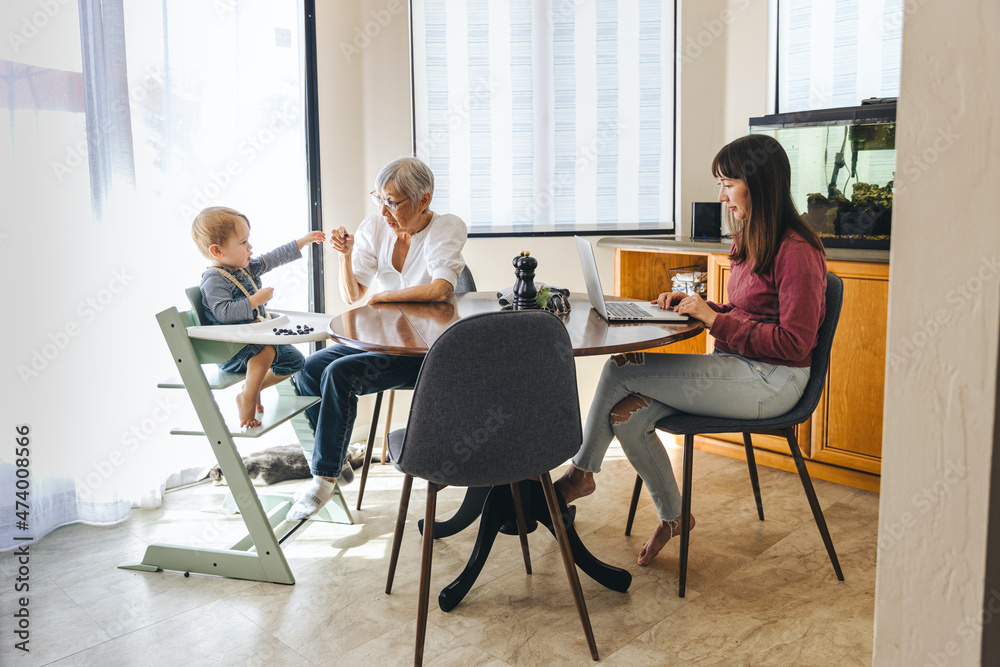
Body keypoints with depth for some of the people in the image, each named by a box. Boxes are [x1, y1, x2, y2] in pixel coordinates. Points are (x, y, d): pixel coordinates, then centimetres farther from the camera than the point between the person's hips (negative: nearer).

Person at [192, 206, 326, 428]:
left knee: (295, 360, 13)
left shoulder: (247, 267, 7)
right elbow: (224, 312, -31)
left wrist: (303, 241, 18)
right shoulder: (214, 280, -20)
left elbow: (274, 258, 17)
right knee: (266, 351, -36)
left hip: (256, 338, 10)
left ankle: (253, 388, 23)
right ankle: (248, 402, -22)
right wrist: (256, 300, -28)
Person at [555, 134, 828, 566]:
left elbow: (794, 342, -20)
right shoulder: (749, 241, 13)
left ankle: (581, 473, 9)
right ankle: (672, 517, 13)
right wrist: (693, 305, 4)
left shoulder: (796, 251, -16)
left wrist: (714, 319, -19)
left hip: (771, 383, -9)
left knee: (619, 371, -15)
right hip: (735, 366, 9)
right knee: (627, 416, -8)